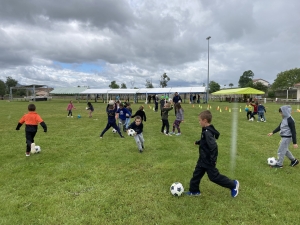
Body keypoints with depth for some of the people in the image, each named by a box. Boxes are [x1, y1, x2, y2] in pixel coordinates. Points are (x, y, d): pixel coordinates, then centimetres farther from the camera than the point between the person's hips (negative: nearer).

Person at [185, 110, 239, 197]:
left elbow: (213, 146, -32)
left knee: (214, 176, 5)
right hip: (203, 159, 10)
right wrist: (198, 142, 26)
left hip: (208, 161, -10)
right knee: (197, 174, 14)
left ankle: (233, 184, 22)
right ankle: (194, 191, 28)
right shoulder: (207, 130, 3)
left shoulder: (207, 132, -28)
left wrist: (213, 160, -27)